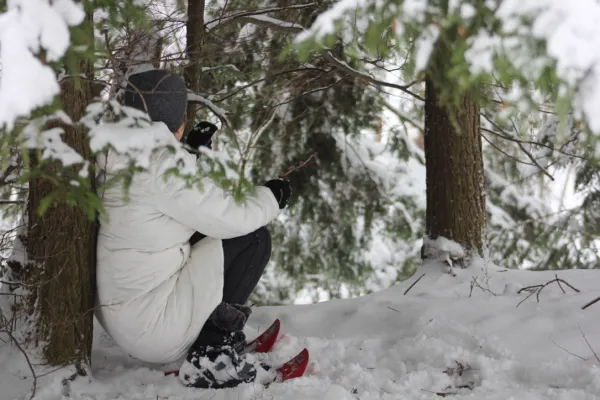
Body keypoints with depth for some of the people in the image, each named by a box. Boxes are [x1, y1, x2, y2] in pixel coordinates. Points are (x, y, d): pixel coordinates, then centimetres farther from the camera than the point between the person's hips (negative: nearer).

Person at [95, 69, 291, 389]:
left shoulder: (117, 163, 7)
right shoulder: (159, 167, -21)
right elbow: (229, 218, -16)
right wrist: (271, 197, 1)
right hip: (151, 325, -10)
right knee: (253, 240, -5)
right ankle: (210, 356, -5)